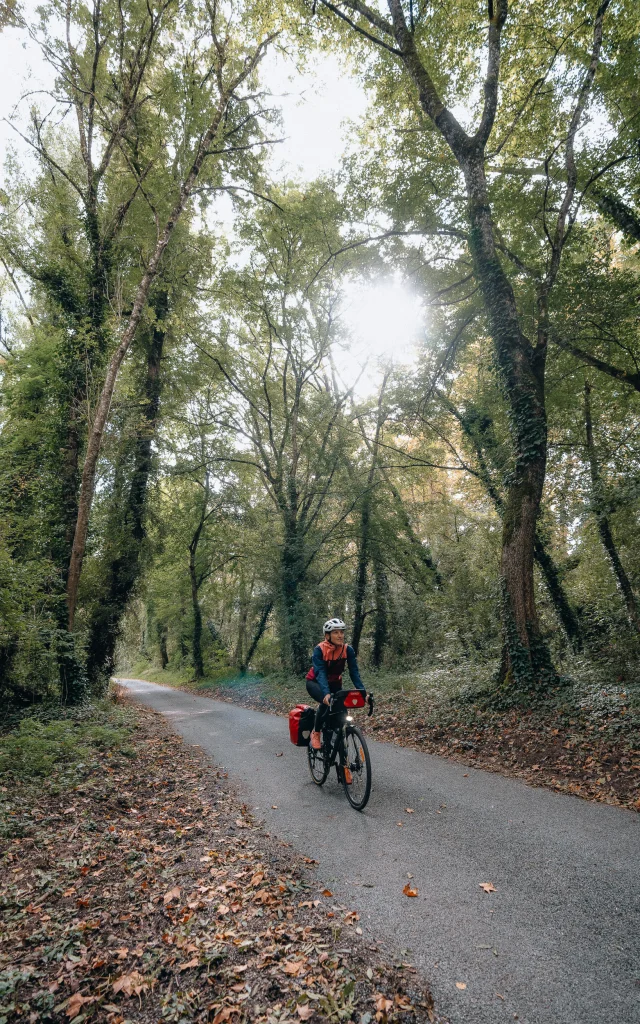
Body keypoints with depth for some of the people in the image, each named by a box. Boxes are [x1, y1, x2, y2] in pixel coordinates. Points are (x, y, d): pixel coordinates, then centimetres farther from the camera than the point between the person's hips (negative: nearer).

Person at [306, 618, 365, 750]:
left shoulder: (348, 650, -18)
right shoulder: (319, 650, -27)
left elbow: (354, 672, -22)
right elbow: (320, 673, -37)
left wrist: (362, 691, -36)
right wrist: (326, 693, -52)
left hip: (334, 683, 4)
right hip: (315, 682, -4)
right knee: (326, 701, -32)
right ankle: (316, 733, -10)